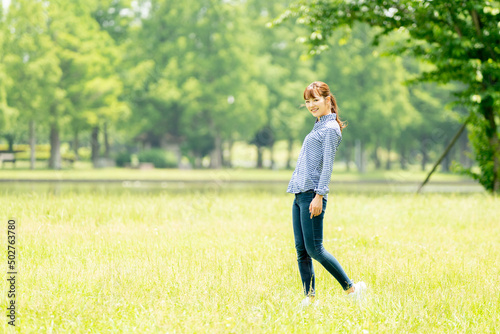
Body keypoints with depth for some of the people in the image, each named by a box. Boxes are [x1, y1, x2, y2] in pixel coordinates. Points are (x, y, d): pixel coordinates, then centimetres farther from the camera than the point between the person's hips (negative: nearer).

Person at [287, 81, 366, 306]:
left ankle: (351, 289, -2)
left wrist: (319, 196, -20)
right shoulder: (319, 126, 20)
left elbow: (327, 165, -15)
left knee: (314, 249, -9)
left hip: (312, 194, -9)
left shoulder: (330, 129, -8)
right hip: (300, 194, 9)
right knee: (301, 249, 6)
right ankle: (309, 297, 9)